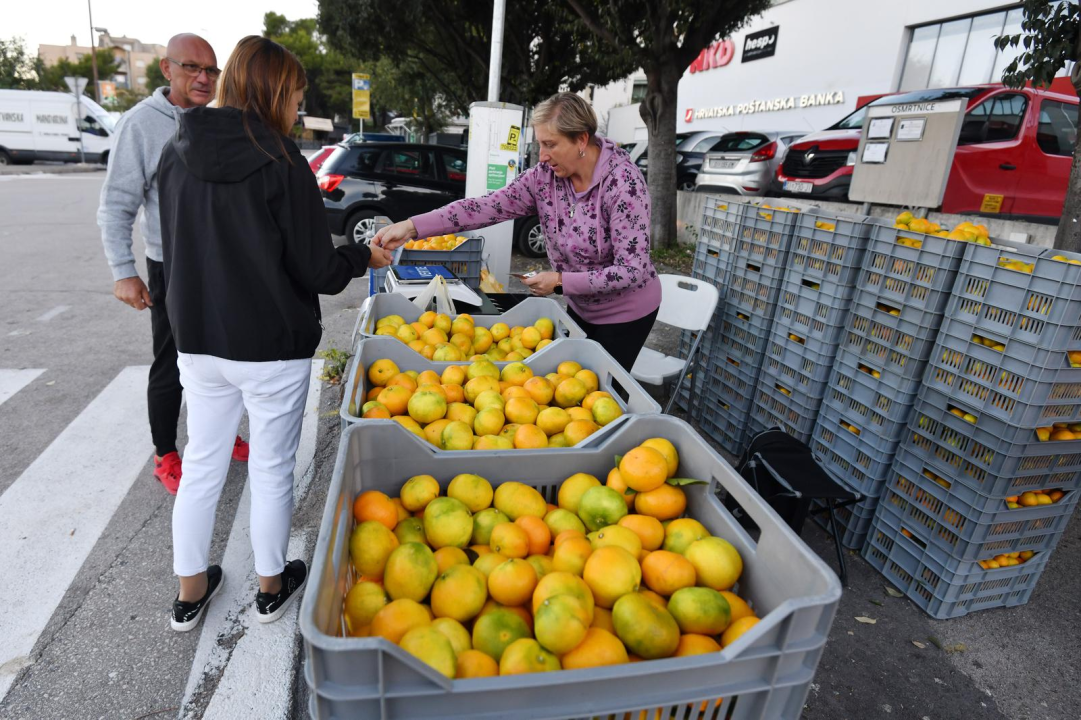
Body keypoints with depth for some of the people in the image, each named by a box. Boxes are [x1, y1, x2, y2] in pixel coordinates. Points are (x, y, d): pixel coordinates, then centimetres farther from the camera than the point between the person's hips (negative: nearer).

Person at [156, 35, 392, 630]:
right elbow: (318, 272, -14)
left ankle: (189, 593, 33)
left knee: (201, 464, 18)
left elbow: (176, 249, 11)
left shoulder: (177, 155, 3)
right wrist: (364, 257, 3)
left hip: (198, 341, 6)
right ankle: (271, 588, 31)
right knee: (271, 469, 11)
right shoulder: (280, 162, -15)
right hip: (272, 347, -5)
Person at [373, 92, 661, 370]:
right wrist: (412, 226, -26)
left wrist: (560, 281, -24)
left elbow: (632, 271, -27)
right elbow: (490, 206, -17)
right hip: (580, 306, 5)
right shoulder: (546, 174, -9)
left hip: (624, 314, -5)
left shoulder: (623, 181, -25)